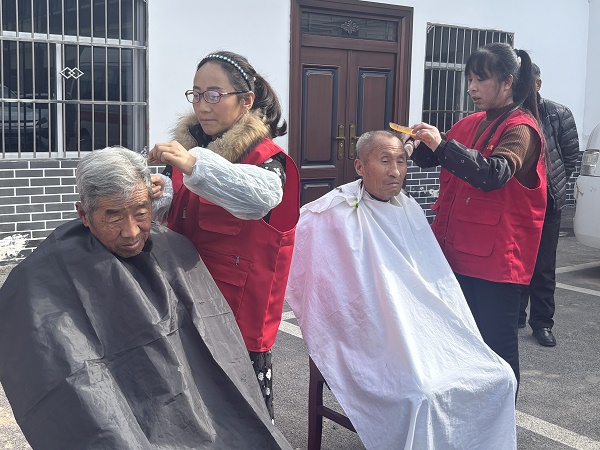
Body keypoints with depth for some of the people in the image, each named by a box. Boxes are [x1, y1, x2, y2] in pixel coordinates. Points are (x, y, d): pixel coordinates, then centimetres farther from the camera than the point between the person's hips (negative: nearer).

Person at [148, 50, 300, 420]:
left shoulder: (264, 156, -10)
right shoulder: (189, 144, 7)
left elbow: (262, 194, -34)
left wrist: (195, 165, -46)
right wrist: (162, 192, -4)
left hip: (239, 306, -5)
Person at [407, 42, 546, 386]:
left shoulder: (521, 129, -10)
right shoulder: (471, 124, 11)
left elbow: (494, 174, -26)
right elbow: (433, 160, 19)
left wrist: (443, 145, -31)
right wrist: (422, 145, -3)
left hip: (496, 254, -7)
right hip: (460, 249, 7)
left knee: (496, 339, 2)